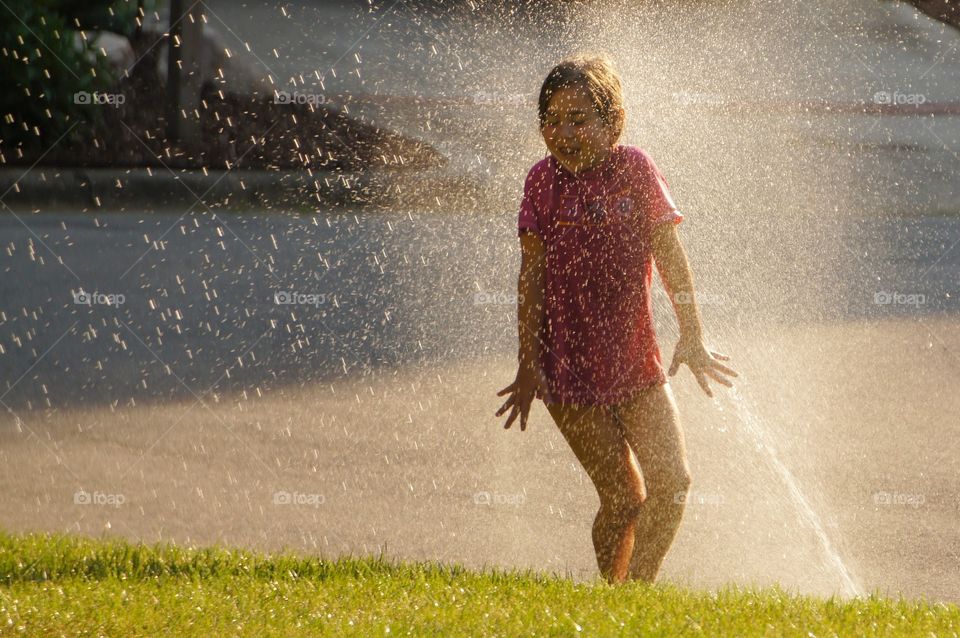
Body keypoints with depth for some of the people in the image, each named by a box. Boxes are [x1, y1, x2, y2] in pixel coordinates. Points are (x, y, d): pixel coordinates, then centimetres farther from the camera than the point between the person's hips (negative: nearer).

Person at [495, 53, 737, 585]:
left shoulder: (634, 168, -1)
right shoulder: (544, 180, -3)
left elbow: (669, 255, -1)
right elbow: (531, 275, -3)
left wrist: (692, 337, -6)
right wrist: (528, 365, -7)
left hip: (636, 360, 2)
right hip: (569, 367, -2)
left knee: (672, 483, -5)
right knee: (624, 498, -4)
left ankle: (638, 589, 14)